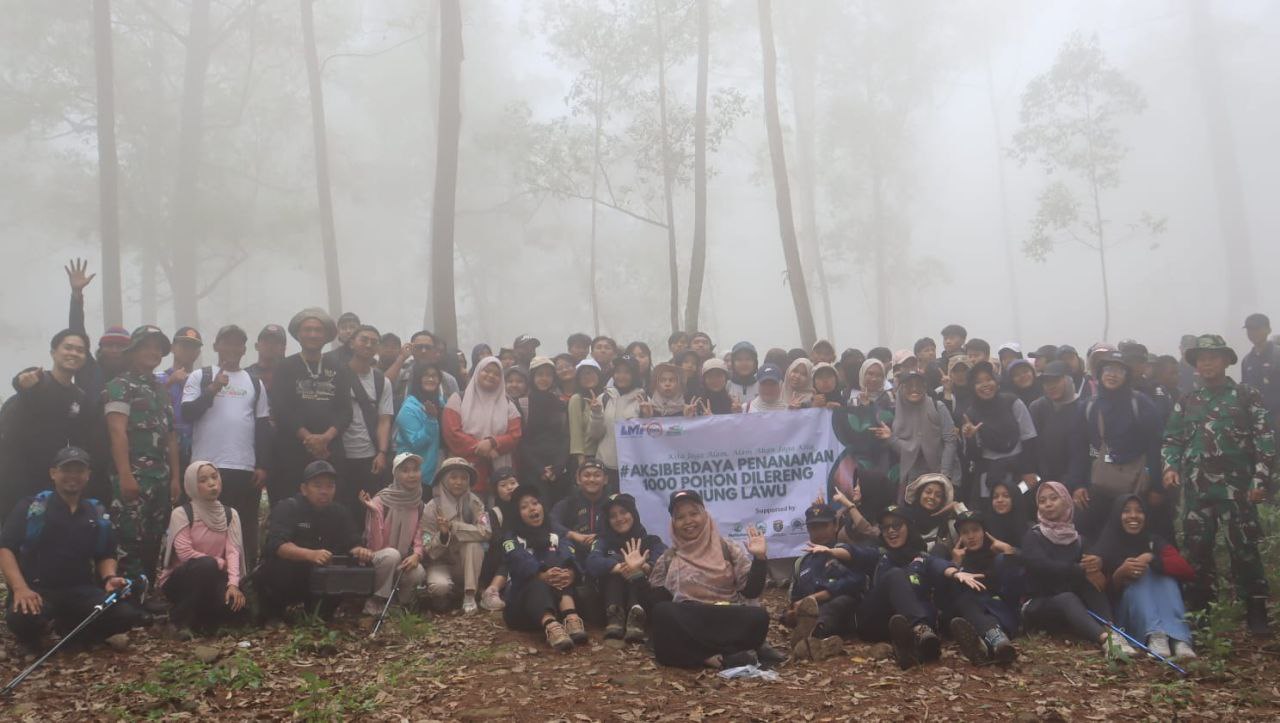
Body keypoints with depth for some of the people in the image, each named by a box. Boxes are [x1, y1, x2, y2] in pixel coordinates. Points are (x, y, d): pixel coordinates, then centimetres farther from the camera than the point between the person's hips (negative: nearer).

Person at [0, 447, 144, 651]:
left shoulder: (98, 514, 13)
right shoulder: (31, 507, 1)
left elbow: (106, 556, 19)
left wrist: (109, 578, -4)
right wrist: (20, 588, -22)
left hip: (81, 590, 4)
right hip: (37, 590, -3)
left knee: (126, 615, -22)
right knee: (22, 618, -39)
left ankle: (71, 626, 8)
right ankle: (33, 635, 2)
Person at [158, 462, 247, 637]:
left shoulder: (230, 514, 3)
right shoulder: (181, 513, -10)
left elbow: (233, 551, -9)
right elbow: (185, 553, -18)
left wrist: (233, 583, -24)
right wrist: (220, 563, -13)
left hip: (212, 578, 3)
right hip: (182, 578, -3)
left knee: (235, 602, -28)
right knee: (206, 565, -36)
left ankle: (200, 620, 6)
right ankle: (181, 617, -13)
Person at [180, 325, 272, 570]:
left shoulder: (255, 383, 14)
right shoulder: (200, 377, 7)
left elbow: (263, 426, 11)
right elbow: (187, 412, -3)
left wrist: (263, 465, 4)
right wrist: (212, 389, -12)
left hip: (245, 468, 2)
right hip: (207, 466, -2)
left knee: (246, 529, 4)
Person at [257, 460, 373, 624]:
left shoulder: (339, 513, 3)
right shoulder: (287, 508, -14)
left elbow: (352, 545, -5)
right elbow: (277, 545, -30)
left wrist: (360, 551, -31)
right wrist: (311, 555, -48)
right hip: (282, 577, -4)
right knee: (283, 565, -37)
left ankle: (319, 614, 2)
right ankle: (271, 613, -6)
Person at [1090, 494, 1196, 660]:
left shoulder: (1155, 542, 7)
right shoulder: (1106, 547, 0)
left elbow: (1188, 572, -11)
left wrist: (1152, 559, -26)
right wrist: (1120, 574, -26)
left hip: (1160, 607, 3)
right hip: (1125, 615, -2)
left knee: (1165, 575, -23)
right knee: (1141, 577, -27)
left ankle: (1180, 640, -44)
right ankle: (1155, 637, -51)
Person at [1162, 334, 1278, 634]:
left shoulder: (1247, 396, 2)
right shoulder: (1186, 403, 12)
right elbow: (1171, 440, 15)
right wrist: (1170, 466, -3)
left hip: (1236, 487, -3)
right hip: (1197, 489, 3)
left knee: (1244, 550, -2)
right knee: (1196, 550, 7)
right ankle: (1199, 611, 17)